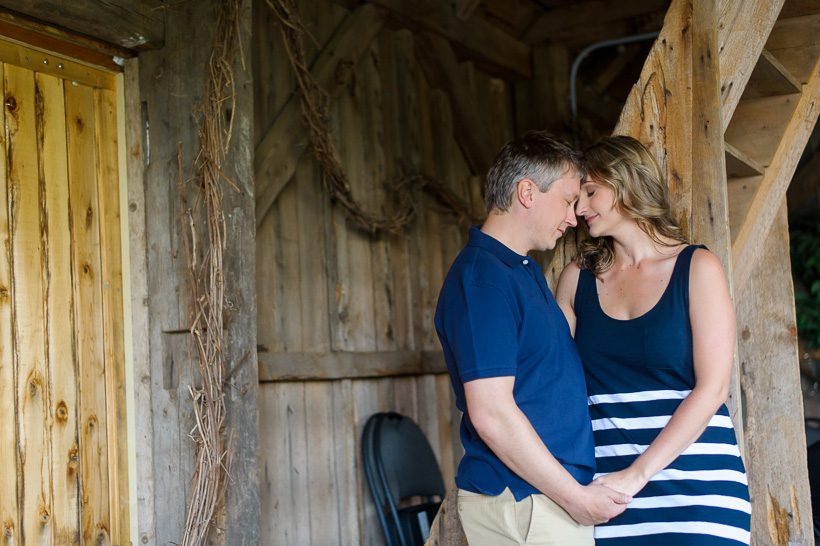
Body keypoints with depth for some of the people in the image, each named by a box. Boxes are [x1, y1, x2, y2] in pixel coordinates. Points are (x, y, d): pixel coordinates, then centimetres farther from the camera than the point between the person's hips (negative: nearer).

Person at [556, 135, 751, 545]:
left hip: (694, 484, -2)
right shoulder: (577, 278, 8)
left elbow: (712, 389, -8)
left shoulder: (697, 268, -1)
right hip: (606, 487, 2)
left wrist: (637, 475, -14)